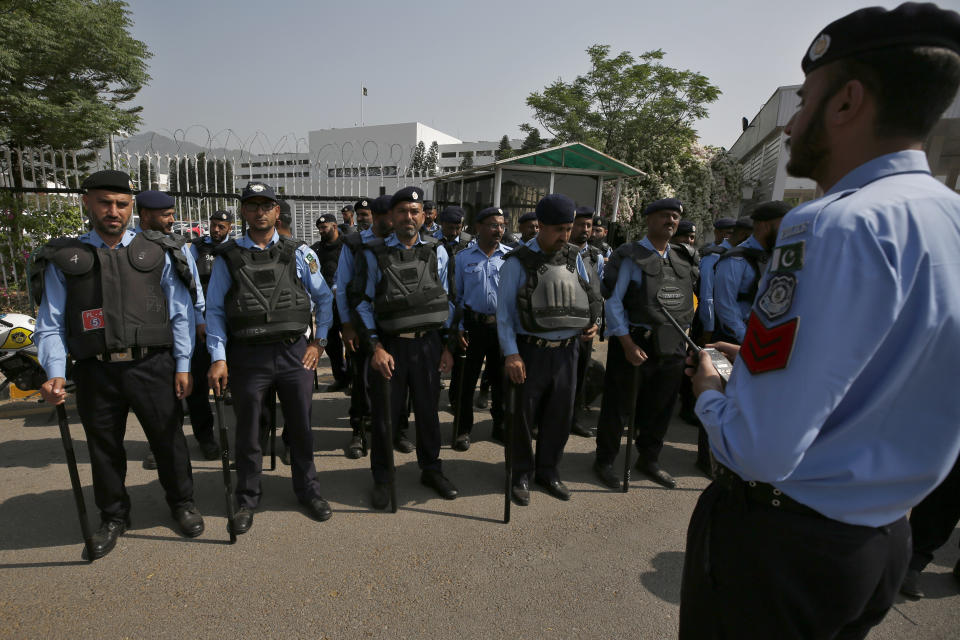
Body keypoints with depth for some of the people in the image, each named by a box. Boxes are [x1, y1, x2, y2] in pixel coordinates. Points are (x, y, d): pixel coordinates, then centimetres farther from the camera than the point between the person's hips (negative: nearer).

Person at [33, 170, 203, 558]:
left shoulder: (157, 252, 4)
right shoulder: (64, 259, 5)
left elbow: (180, 314, 3)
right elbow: (50, 325, 5)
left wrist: (183, 366, -2)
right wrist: (55, 374, -9)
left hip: (153, 366, -1)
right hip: (95, 372, 1)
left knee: (168, 440, 10)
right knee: (104, 449, 15)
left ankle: (182, 503, 33)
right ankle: (113, 517, 37)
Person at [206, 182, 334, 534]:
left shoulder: (299, 253, 4)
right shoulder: (228, 257, 3)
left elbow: (324, 298, 10)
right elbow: (214, 310, 3)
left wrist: (319, 341, 4)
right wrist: (218, 358, -5)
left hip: (295, 353, 1)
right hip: (248, 356, 0)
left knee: (301, 425, 11)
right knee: (247, 430, 12)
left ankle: (307, 489, 32)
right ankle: (247, 499, 32)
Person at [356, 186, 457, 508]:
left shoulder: (437, 251, 5)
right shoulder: (375, 254, -1)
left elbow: (445, 300, 10)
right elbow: (364, 303, -1)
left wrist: (447, 346, 6)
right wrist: (376, 347, -9)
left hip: (428, 343, 2)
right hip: (390, 345, -2)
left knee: (428, 411, 14)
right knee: (384, 415, 8)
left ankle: (431, 469, 35)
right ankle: (382, 478, 28)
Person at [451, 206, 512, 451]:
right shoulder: (463, 257, 3)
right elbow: (457, 295, 4)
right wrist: (459, 327, -2)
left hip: (503, 325, 1)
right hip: (473, 324, -1)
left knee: (501, 378, 11)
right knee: (467, 379, 5)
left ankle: (500, 427, 28)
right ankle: (464, 430, 19)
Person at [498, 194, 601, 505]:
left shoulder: (574, 257, 8)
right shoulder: (518, 261, -8)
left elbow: (588, 296, 18)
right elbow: (504, 310, -10)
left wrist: (594, 322, -1)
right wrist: (511, 353, -17)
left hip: (566, 350, 5)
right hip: (530, 350, -4)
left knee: (560, 414, 14)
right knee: (524, 415, 7)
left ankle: (548, 470, 35)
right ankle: (522, 474, 28)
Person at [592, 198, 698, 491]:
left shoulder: (685, 259, 11)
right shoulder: (632, 257, -8)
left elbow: (688, 302, 15)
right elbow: (613, 301, -12)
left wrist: (684, 338, 8)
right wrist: (628, 344, -18)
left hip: (672, 348, 6)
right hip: (634, 343, -6)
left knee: (661, 408, 17)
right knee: (619, 407, 6)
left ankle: (649, 460, 38)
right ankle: (605, 461, 25)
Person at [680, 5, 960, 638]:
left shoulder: (836, 225, -26)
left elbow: (761, 450, -29)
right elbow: (893, 388, 11)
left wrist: (711, 391, -9)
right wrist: (755, 361, 10)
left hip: (775, 540, -8)